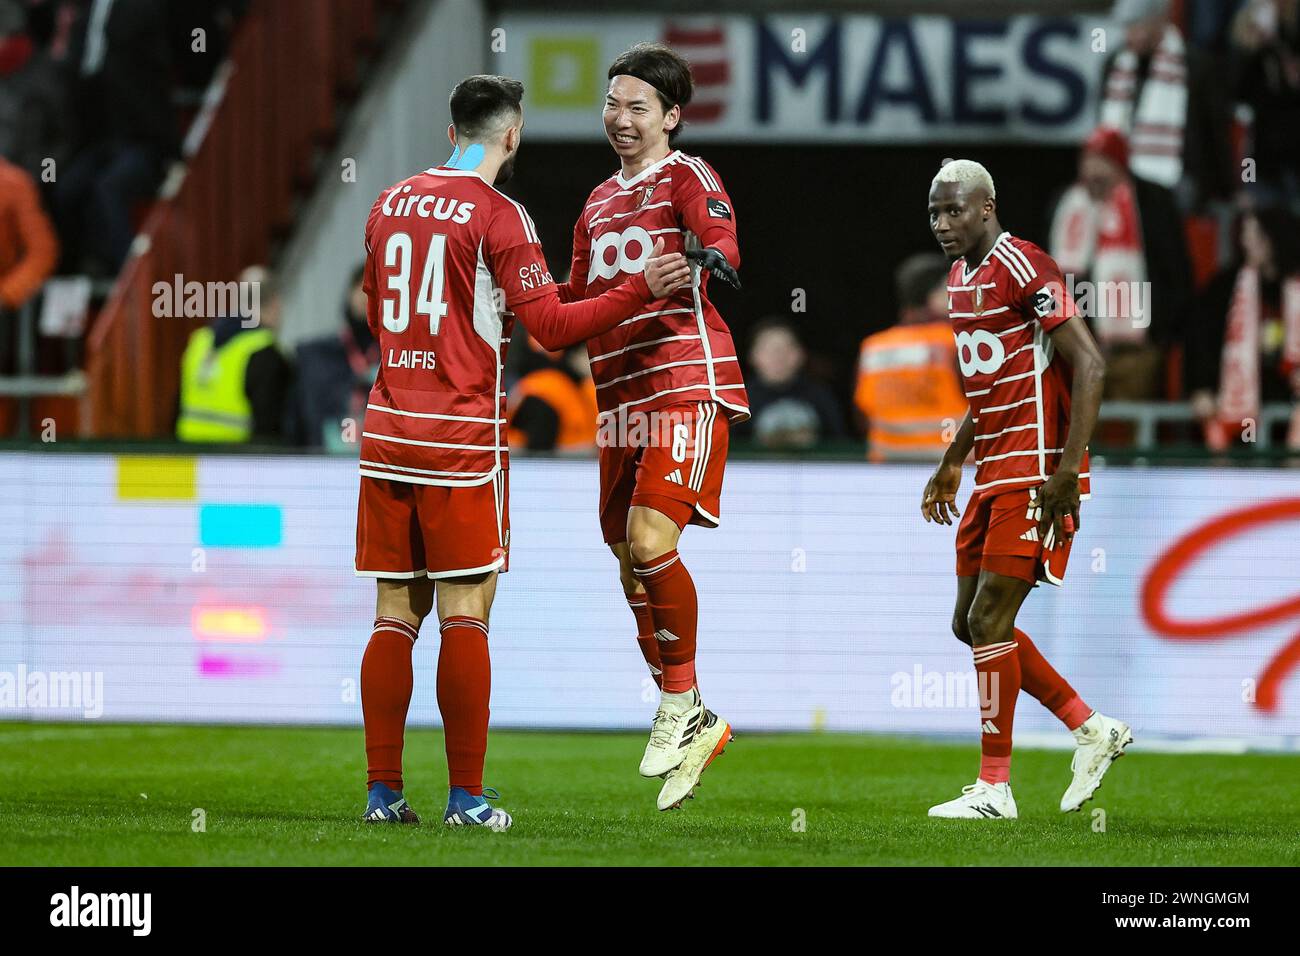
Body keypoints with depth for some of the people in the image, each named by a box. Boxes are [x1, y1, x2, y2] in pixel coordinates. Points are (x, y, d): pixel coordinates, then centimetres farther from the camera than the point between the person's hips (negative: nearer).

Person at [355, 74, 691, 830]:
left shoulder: (390, 205, 11)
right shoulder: (497, 215, -8)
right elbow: (552, 326, -11)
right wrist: (641, 291, -7)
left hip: (389, 428, 6)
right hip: (462, 439, -6)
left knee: (397, 613, 8)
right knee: (465, 616, -3)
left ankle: (384, 790, 5)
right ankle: (467, 798, -4)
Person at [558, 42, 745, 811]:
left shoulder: (685, 177, -1)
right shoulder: (600, 203, 22)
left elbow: (718, 228, -22)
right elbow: (572, 308, 29)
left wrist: (715, 256, -45)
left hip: (686, 385, -8)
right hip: (621, 398, 8)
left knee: (649, 539, -22)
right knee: (632, 566, 8)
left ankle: (681, 707, -9)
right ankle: (690, 723, 19)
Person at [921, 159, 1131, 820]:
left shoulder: (1023, 269, -15)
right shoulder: (963, 278, 15)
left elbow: (1088, 365, -18)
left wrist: (1068, 468, -23)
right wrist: (951, 463, 26)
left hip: (1035, 469, -10)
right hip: (995, 471, 10)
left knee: (990, 620, -9)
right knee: (972, 623, 9)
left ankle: (994, 788, -2)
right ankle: (1092, 730, 20)